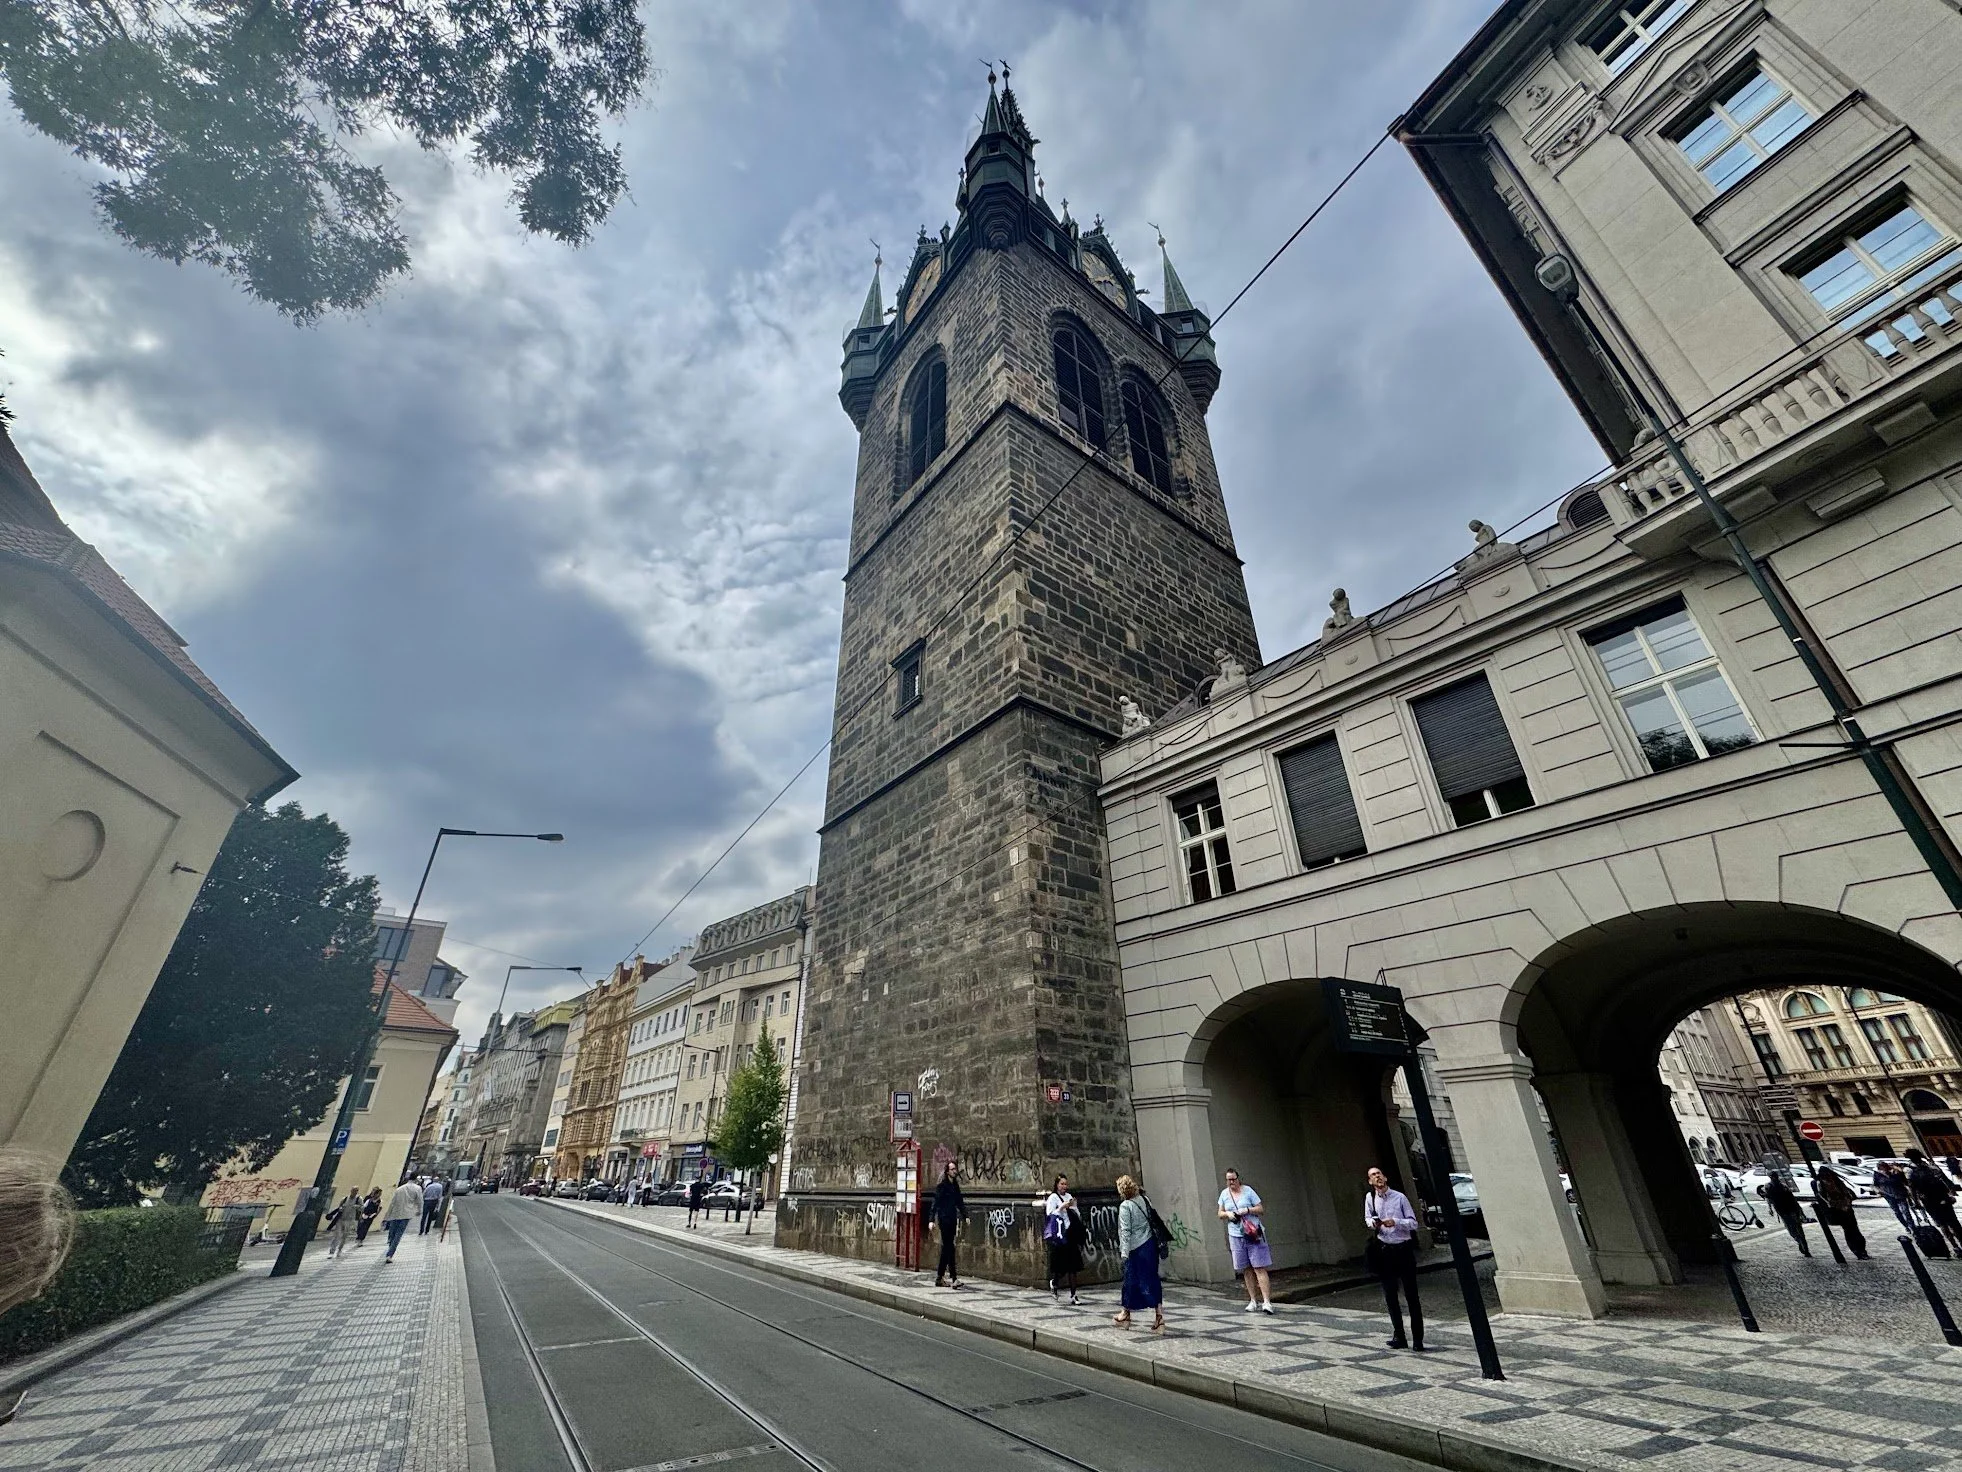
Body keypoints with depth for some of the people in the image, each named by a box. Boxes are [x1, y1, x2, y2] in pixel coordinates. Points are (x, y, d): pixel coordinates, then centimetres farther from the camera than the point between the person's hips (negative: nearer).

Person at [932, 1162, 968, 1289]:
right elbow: (935, 1203, -13)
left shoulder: (955, 1185, 11)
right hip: (944, 1220, -7)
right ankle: (953, 1278, -8)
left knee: (946, 1248, 12)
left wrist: (965, 1216, 14)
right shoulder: (941, 1186, -10)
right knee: (949, 1248, -8)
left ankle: (939, 1277, 20)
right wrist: (932, 1220, -18)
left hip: (953, 1219, 7)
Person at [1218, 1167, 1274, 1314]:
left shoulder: (1248, 1191, -3)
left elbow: (1261, 1210, -2)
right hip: (1235, 1235, 3)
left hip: (1253, 1234, -3)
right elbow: (1220, 1214, 13)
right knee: (1246, 1270, 7)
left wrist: (1247, 1210, -17)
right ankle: (1253, 1301, 17)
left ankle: (1267, 1302, -7)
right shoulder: (1224, 1194, 7)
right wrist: (1227, 1214, -7)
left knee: (1259, 1268, -8)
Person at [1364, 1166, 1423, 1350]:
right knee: (1390, 1296, 9)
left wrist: (1395, 1222, -21)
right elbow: (1367, 1219, 14)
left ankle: (1418, 1340, 13)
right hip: (1384, 1250, 3)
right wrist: (1372, 1223, -8)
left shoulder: (1400, 1197, -7)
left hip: (1403, 1250, -2)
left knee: (1411, 1295, 3)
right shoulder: (1369, 1198, 0)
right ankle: (1398, 1337, 21)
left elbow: (1413, 1223, -5)